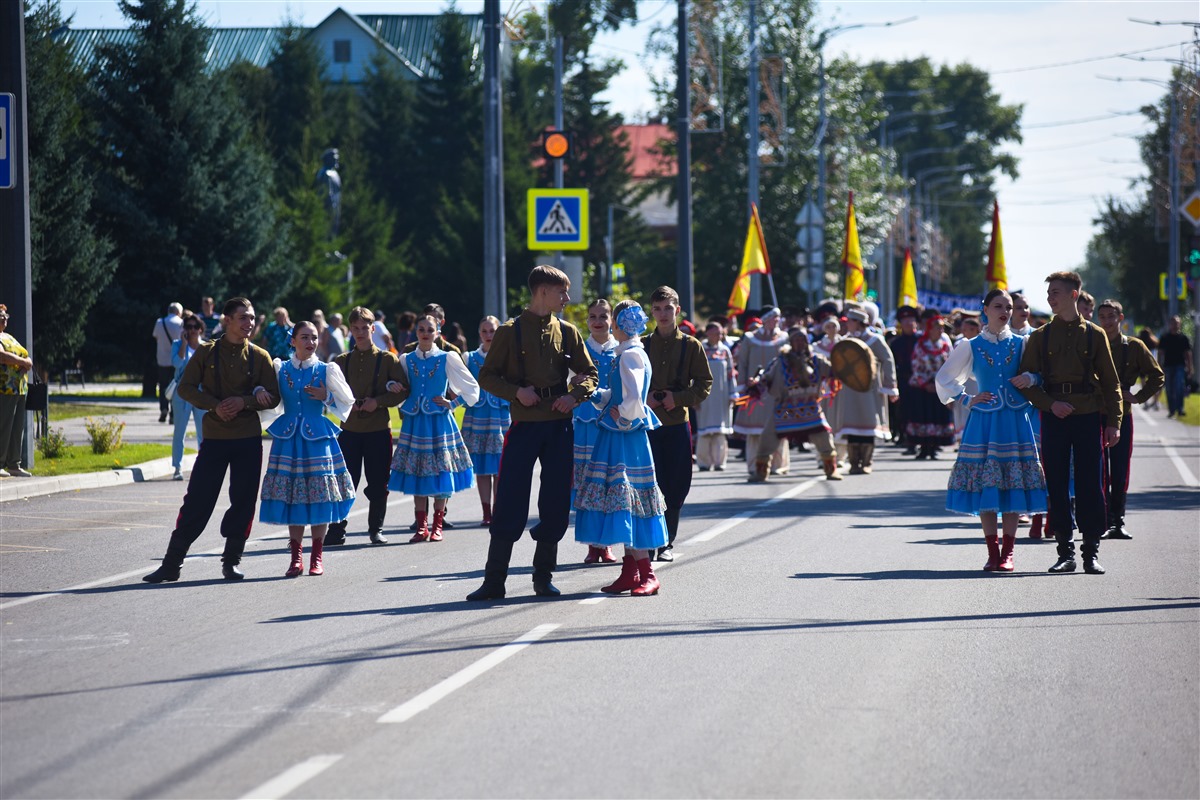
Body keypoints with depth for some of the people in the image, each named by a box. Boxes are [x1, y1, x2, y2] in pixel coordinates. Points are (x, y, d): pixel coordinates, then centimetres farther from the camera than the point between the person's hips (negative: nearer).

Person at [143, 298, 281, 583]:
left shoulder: (260, 357, 4)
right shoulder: (206, 352, 2)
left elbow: (272, 397, 3)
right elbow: (185, 388, 0)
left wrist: (244, 402, -14)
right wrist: (214, 406, -14)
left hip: (248, 439, 1)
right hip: (214, 438, -1)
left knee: (243, 503, 3)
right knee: (197, 501, -3)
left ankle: (232, 561, 17)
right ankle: (171, 565, 2)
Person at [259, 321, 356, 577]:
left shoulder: (326, 370, 3)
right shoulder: (280, 369, 7)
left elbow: (347, 402, 7)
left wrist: (326, 397, -9)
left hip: (318, 438, -1)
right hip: (289, 439, 1)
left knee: (319, 496, -1)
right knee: (291, 496, 1)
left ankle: (317, 556, 10)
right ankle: (296, 556, 9)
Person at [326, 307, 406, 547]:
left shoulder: (387, 359, 2)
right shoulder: (341, 361, 9)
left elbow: (403, 390, -3)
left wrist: (378, 402, -15)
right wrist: (349, 404, -9)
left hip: (378, 429, -1)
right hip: (349, 427, 1)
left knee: (378, 484, 3)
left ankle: (376, 529, 15)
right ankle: (336, 530, 1)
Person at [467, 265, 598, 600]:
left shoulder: (568, 333, 8)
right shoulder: (510, 332, 0)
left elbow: (589, 373, 14)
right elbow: (486, 376, 2)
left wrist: (574, 396, -6)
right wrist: (516, 392, -14)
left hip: (559, 425, 3)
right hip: (524, 424, -3)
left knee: (556, 503, 4)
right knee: (509, 502, -5)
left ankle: (544, 576, 15)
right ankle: (494, 580, 1)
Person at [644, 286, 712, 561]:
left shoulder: (691, 345, 4)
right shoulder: (641, 345, 7)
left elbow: (705, 383, 4)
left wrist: (679, 398, -10)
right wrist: (643, 399, -9)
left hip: (677, 422, 0)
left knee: (676, 486, 1)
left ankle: (667, 542, 10)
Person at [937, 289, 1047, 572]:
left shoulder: (1020, 344, 8)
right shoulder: (971, 346, 6)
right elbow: (943, 377, 14)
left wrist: (1030, 378, -11)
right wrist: (967, 399, 4)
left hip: (1015, 421, 0)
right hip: (983, 421, 0)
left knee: (1014, 483, -3)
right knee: (984, 485, -3)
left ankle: (1007, 552, 2)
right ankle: (992, 551, 3)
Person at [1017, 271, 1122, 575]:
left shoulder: (1094, 335, 5)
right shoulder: (1040, 337, 7)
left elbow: (1110, 381, 7)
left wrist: (1113, 422, 1)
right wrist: (1050, 404, -11)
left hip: (1088, 416, -1)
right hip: (1053, 418, 1)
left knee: (1089, 484, -2)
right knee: (1057, 485, 1)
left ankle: (1092, 553, 3)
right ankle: (1065, 552, 8)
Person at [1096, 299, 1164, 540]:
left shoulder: (1134, 346, 3)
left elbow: (1156, 376, 9)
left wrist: (1138, 397, -1)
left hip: (1122, 414, 1)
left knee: (1120, 472, 3)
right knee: (1099, 471, -2)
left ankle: (1118, 522, 10)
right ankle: (1104, 522, 1)